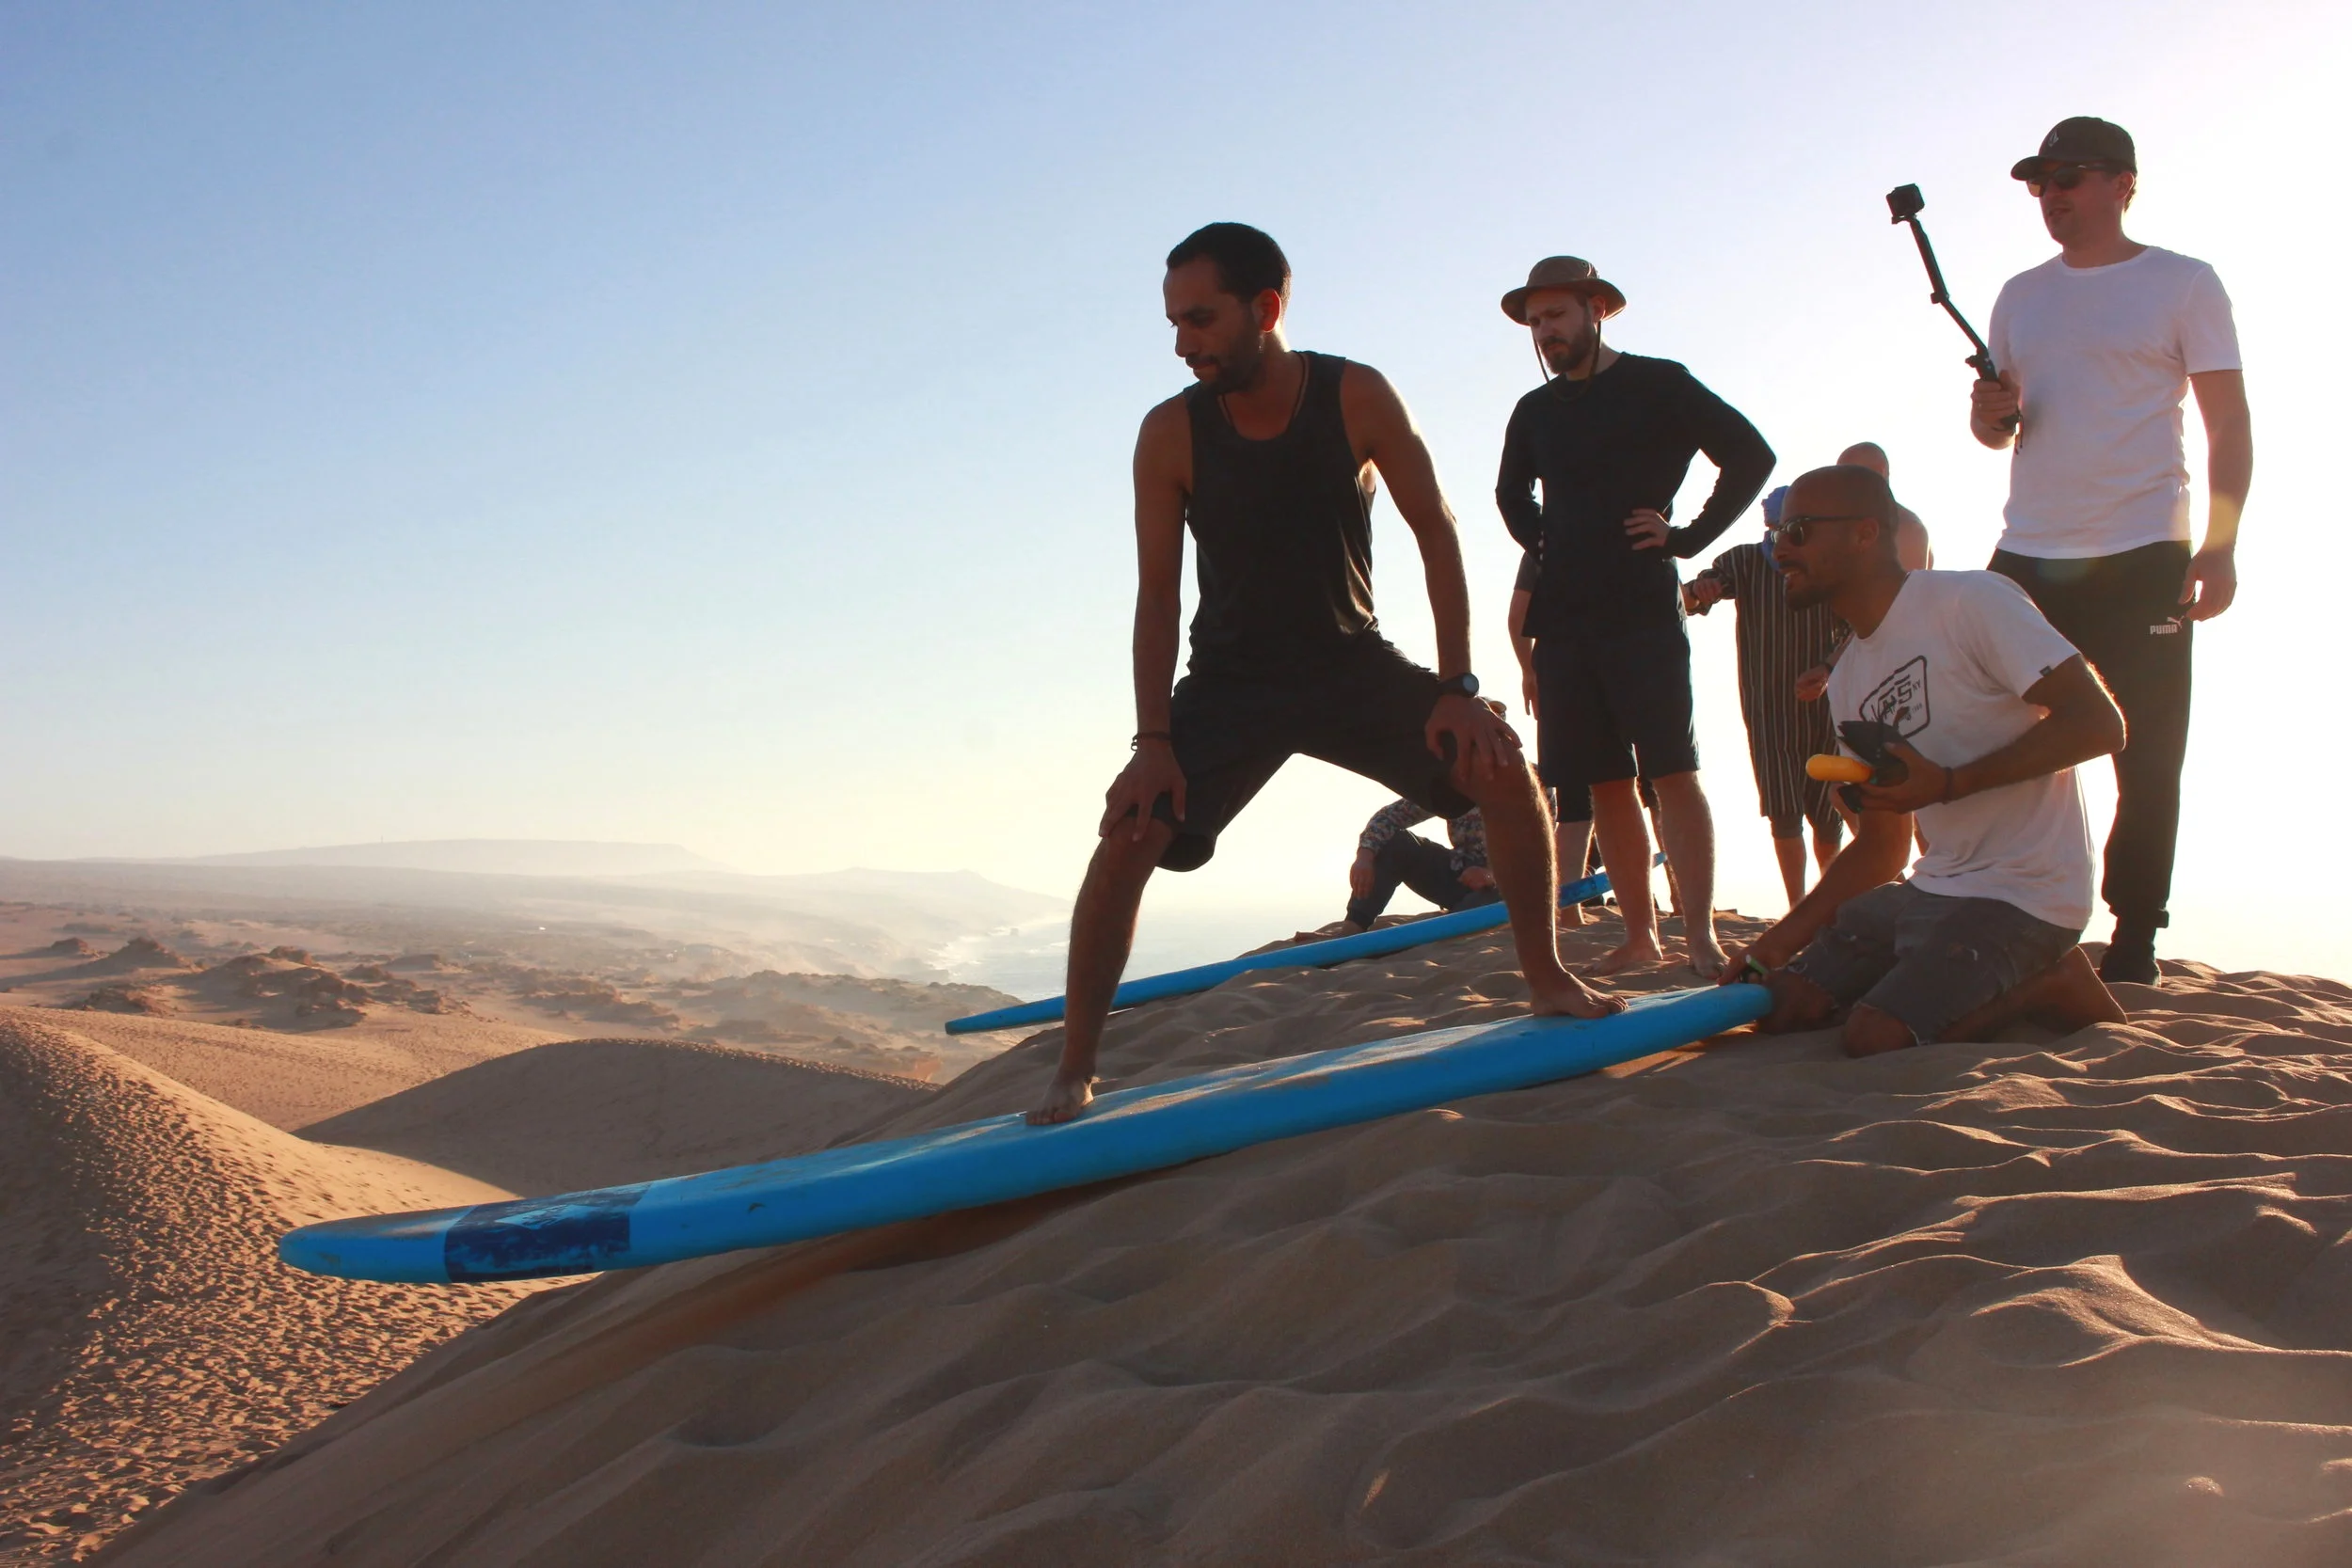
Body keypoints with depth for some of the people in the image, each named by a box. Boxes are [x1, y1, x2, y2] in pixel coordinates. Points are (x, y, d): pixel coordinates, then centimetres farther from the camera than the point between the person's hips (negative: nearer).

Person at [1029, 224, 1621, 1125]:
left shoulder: (1356, 398, -14)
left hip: (1354, 662, 1)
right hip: (1229, 680, -1)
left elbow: (1436, 533, -10)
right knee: (1125, 836, -20)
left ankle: (1547, 977, 7)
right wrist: (1153, 740, -17)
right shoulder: (1170, 434, -14)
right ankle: (1074, 1071, -7)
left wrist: (1457, 690, -16)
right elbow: (1158, 594, -11)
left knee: (1505, 771, -15)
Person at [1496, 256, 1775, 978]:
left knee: (1672, 772, -10)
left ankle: (1700, 934, -11)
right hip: (1564, 618, 5)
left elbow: (1751, 456, 0)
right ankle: (1639, 934, 8)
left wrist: (1687, 537, -5)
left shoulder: (1659, 385, 2)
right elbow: (1512, 495, 33)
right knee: (1606, 783, 3)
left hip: (1643, 613, -5)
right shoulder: (1534, 413, 16)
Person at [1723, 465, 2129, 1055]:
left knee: (1878, 1039, -24)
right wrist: (1782, 940, 6)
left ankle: (2051, 985, 0)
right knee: (1785, 1002, -1)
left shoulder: (1971, 601, -11)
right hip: (1931, 889, 9)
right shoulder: (1848, 682, 14)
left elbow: (2098, 723, -18)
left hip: (2023, 893, -9)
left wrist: (1948, 784, -23)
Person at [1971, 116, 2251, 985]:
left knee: (2147, 764, 0)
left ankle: (2133, 944, 8)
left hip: (2143, 560, -4)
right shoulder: (2018, 297, 16)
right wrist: (1989, 415, -5)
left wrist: (2220, 546, -13)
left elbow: (2229, 425, -1)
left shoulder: (2183, 285, 2)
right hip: (2027, 559, 4)